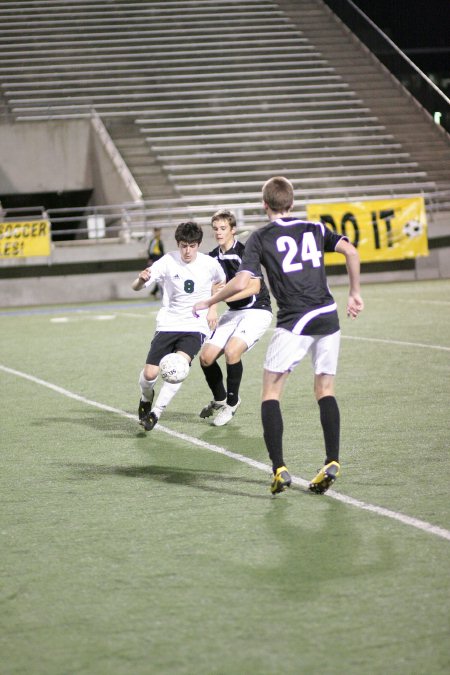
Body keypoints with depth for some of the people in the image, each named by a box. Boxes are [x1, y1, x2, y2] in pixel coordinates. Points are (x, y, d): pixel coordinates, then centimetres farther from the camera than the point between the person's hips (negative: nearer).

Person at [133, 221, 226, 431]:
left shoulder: (210, 264, -4)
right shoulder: (168, 261, -9)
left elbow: (219, 282, 21)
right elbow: (136, 287, -15)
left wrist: (213, 307, 9)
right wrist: (141, 279, -38)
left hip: (195, 327, 0)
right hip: (168, 325, 0)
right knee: (150, 374, -9)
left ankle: (155, 413, -16)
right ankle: (146, 398, 28)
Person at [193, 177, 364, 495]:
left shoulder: (261, 237, 3)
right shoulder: (315, 229, 14)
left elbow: (241, 283, -8)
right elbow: (351, 251, 1)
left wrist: (207, 303, 7)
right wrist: (355, 294, 11)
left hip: (294, 322, -4)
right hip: (328, 317, 4)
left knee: (271, 392, 5)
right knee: (325, 389, 15)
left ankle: (279, 469, -7)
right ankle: (332, 462, 3)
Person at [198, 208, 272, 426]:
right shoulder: (214, 257, 5)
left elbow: (254, 287, -23)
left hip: (257, 310, -7)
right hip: (233, 312, 7)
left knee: (232, 350, -28)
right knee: (206, 357, -3)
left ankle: (231, 404, -7)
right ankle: (219, 400, 23)